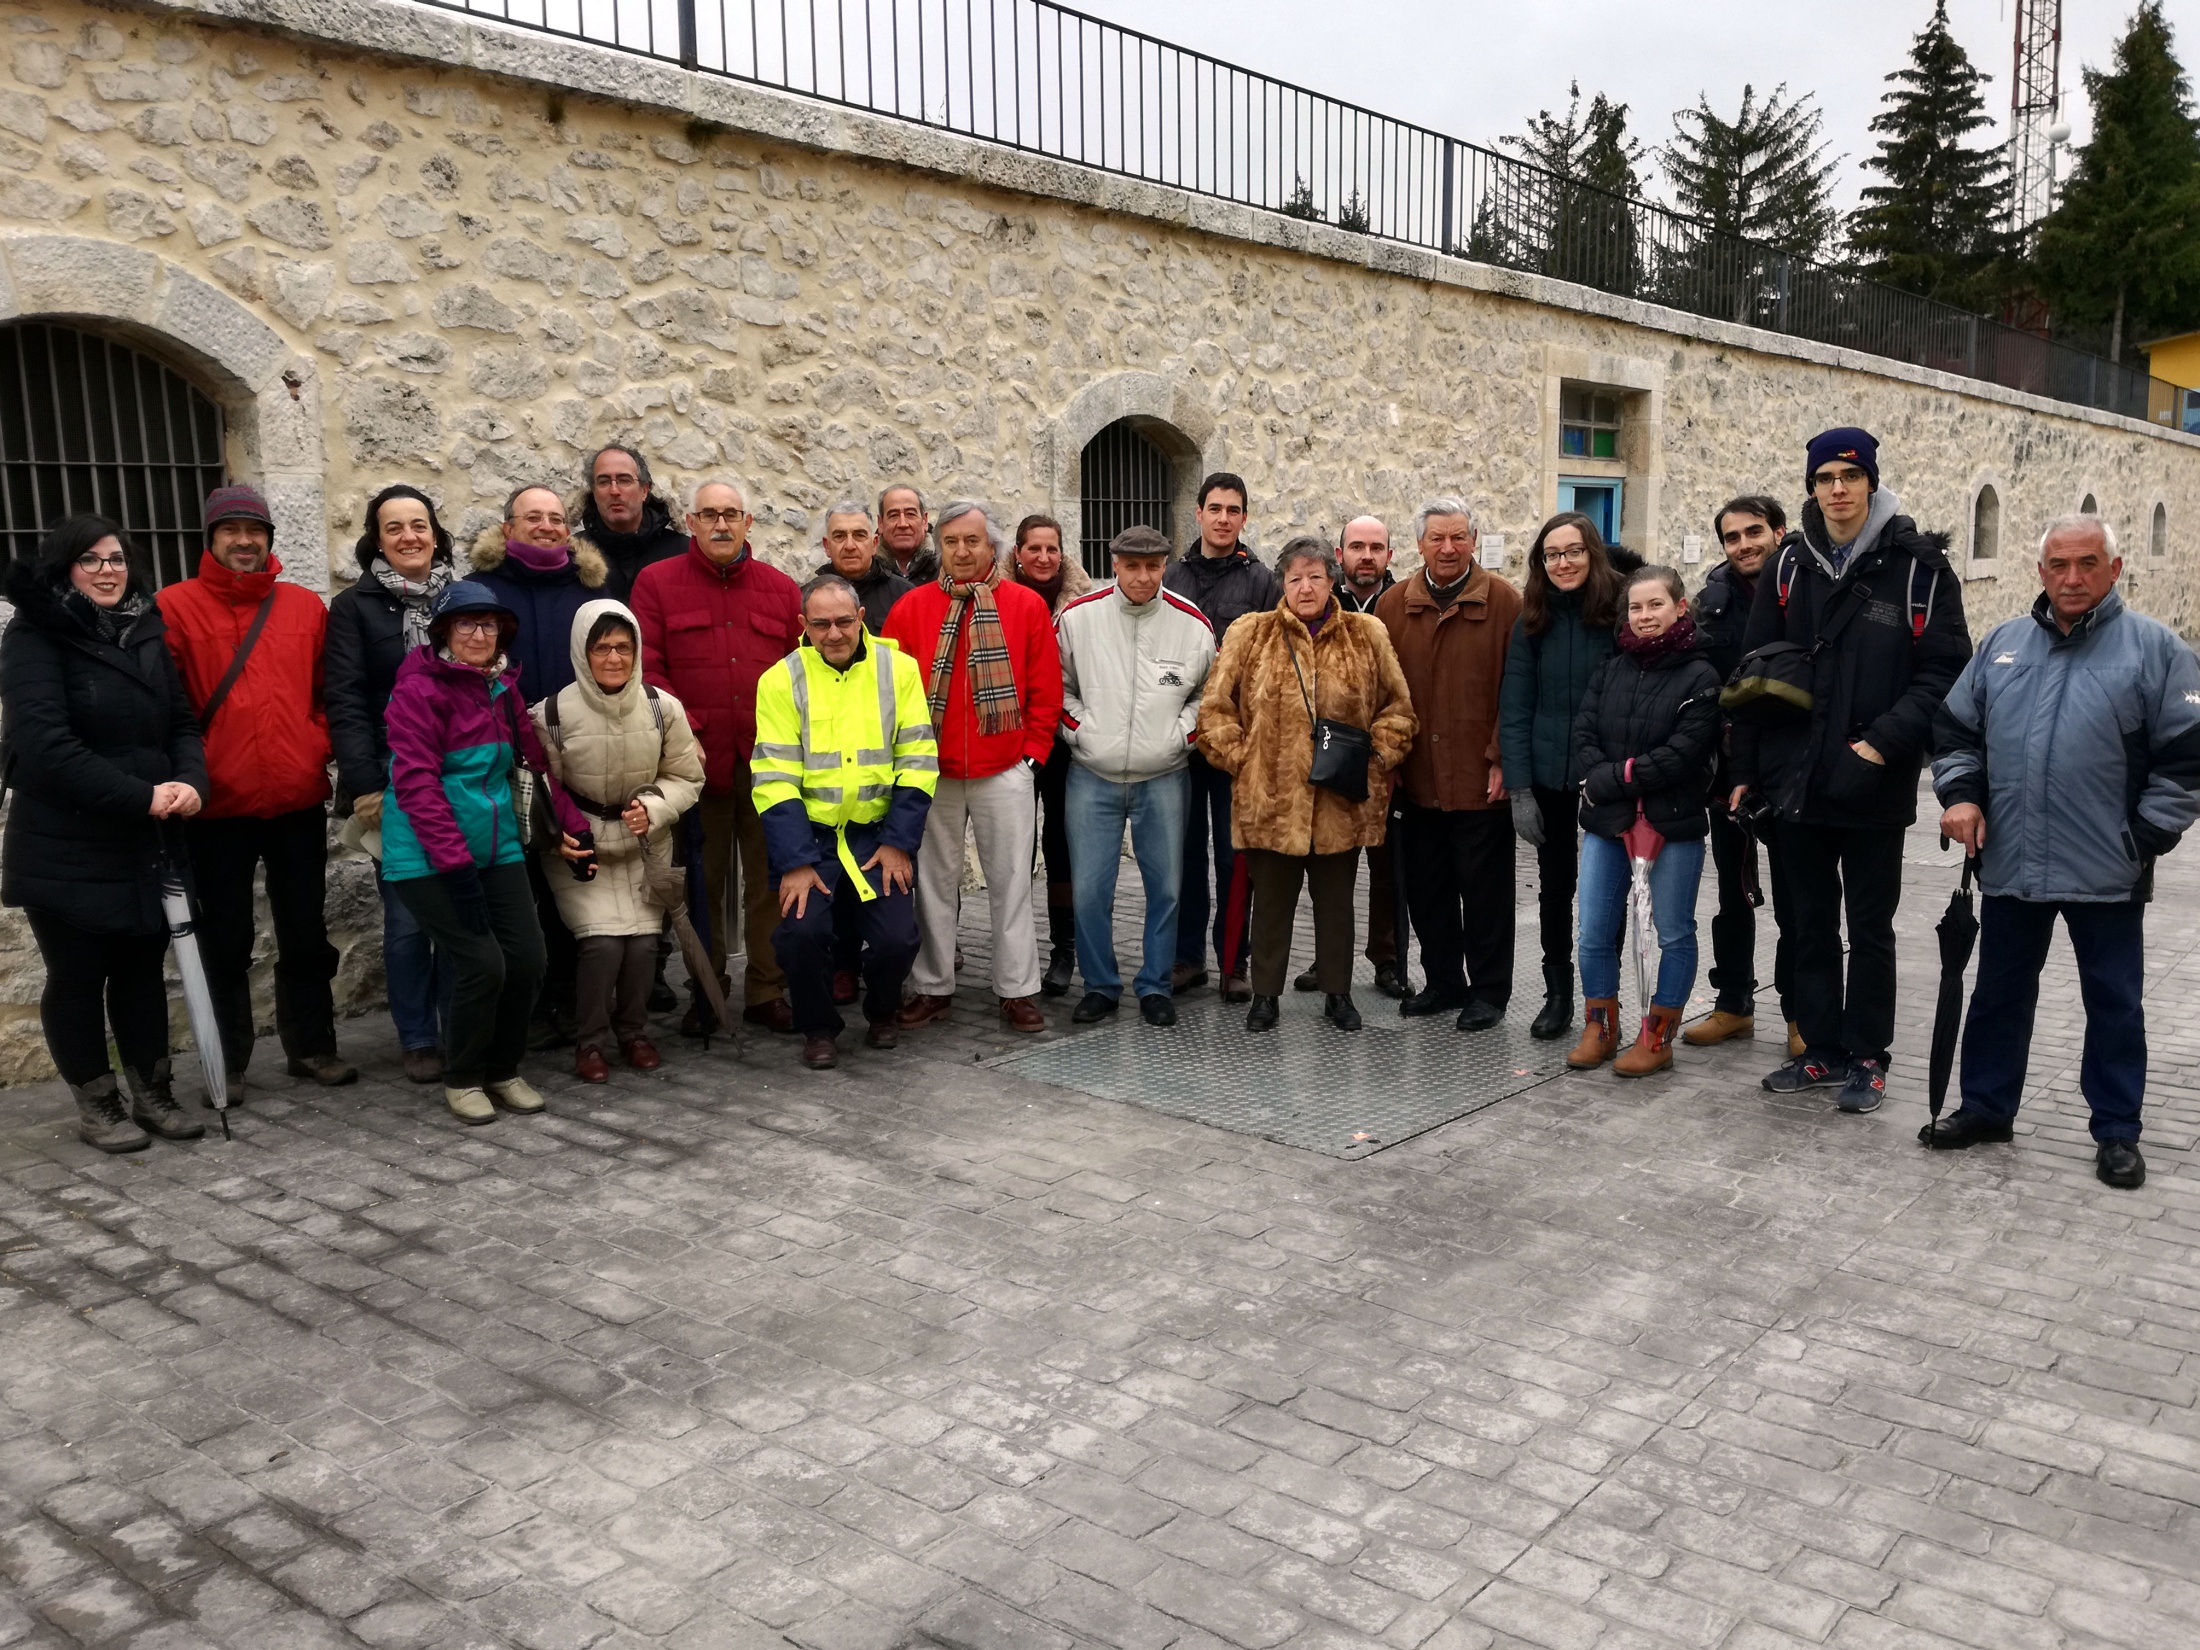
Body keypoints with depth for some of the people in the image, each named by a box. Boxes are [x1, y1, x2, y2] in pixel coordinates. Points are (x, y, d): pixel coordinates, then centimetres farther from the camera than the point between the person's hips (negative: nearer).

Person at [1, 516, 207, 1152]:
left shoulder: (146, 633, 11)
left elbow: (182, 722, 9)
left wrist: (190, 780, -12)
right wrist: (140, 796, -21)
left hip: (145, 841, 5)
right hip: (65, 848, -5)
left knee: (143, 969, 12)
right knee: (78, 977, 6)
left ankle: (154, 1094, 23)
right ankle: (96, 1106, 19)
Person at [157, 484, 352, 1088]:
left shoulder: (306, 606, 7)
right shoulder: (175, 607, -2)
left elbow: (329, 691, 11)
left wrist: (319, 745, -3)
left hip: (299, 800, 3)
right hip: (218, 806, -2)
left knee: (306, 934, 12)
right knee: (226, 941, 7)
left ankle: (311, 1048, 25)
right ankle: (229, 1062, 19)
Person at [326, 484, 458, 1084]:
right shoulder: (355, 606, 2)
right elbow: (345, 702, -4)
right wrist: (365, 786, -13)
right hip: (395, 785, -2)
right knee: (406, 918, 0)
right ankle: (417, 1039, 13)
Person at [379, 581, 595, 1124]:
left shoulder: (503, 688, 12)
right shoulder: (419, 689, -10)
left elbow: (539, 762, 17)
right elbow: (416, 783, -17)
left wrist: (573, 828, 9)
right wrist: (456, 866, -22)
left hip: (497, 849, 7)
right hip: (428, 859, -6)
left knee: (527, 957, -1)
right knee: (482, 963, -13)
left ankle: (503, 1070, 21)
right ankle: (462, 1080, 11)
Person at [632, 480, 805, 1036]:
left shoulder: (781, 588, 12)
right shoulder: (657, 583, 5)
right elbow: (647, 669, -2)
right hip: (699, 761, -2)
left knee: (770, 879, 5)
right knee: (704, 881, 7)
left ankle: (765, 992, 15)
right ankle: (705, 992, 19)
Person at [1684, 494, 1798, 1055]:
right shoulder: (1713, 598, 4)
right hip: (1728, 772, 4)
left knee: (1793, 900, 7)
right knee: (1733, 894, 15)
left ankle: (1801, 1015, 20)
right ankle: (1733, 1005, 27)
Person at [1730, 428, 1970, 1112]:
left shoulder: (1918, 566, -7)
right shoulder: (1789, 565, 4)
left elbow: (1944, 671, -9)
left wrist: (1887, 741, -20)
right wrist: (1747, 766, 5)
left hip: (1875, 787, -4)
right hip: (1797, 782, 4)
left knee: (1870, 928, 9)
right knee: (1808, 925, 13)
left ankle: (1866, 1057, 22)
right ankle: (1821, 1049, 27)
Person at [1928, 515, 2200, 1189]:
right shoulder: (2002, 643, 8)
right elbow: (1956, 728, 15)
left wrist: (2144, 840, -9)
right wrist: (1961, 793, -1)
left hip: (2108, 873, -3)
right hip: (2010, 863, 4)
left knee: (2113, 1002, 8)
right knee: (1999, 992, 14)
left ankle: (2117, 1130, 21)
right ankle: (1986, 1106, 29)